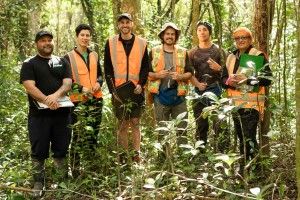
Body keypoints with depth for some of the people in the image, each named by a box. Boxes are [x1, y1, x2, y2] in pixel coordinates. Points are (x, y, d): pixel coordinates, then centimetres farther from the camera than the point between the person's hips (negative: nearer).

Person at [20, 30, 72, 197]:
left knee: (62, 149, 7)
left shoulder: (62, 62, 13)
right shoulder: (29, 64, 3)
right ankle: (38, 182, 11)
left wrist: (56, 95, -20)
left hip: (62, 113, 2)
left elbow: (67, 83, 1)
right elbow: (30, 87, -9)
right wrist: (47, 101, -25)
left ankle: (66, 180, 14)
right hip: (39, 114, -2)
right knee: (39, 151, 2)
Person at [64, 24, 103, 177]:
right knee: (78, 135, -7)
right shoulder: (69, 57, -1)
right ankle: (75, 168, -2)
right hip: (78, 101, -5)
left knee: (93, 133, 9)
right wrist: (81, 88, -16)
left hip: (96, 100, 5)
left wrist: (98, 83, -1)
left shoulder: (94, 55, 13)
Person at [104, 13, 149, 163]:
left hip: (136, 90, 0)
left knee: (135, 124, 1)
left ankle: (137, 155, 4)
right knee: (122, 125, 4)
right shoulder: (110, 43, 4)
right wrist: (113, 90, -6)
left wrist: (140, 84, -9)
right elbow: (108, 69, 3)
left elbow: (145, 67, 7)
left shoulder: (142, 43, 6)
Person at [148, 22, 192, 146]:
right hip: (160, 94, 0)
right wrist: (157, 75, -14)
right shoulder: (154, 52, 8)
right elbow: (146, 73, 6)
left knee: (181, 128, -2)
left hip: (178, 94, 1)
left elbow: (190, 73, 9)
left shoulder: (183, 53, 11)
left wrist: (180, 76, -11)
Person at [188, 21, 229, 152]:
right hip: (199, 91, 3)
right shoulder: (192, 53, 12)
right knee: (200, 125, 7)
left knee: (220, 124, -10)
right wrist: (197, 84, -11)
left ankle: (224, 152, -8)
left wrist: (218, 68, -16)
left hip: (215, 89, -3)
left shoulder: (218, 51, 7)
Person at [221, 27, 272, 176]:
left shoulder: (258, 56, -4)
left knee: (249, 137, -13)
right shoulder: (231, 58, 17)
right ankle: (243, 168, 26)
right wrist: (229, 81, -9)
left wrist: (247, 80, -23)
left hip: (251, 103, -7)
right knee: (241, 136, 15)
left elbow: (267, 79, -12)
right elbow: (223, 78, 15)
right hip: (235, 103, 7)